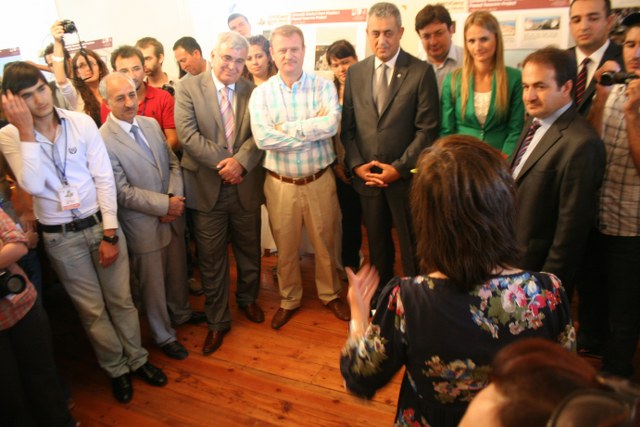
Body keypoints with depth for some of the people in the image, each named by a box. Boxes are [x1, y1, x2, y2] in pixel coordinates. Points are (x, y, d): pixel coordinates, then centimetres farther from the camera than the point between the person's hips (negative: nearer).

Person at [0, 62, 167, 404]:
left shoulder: (82, 122, -7)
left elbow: (104, 178, -6)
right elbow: (34, 186, -21)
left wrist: (110, 233, -8)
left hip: (100, 223, 1)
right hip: (60, 237, 0)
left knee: (121, 299, 13)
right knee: (92, 310, 13)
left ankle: (137, 359, 35)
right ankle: (116, 368, 34)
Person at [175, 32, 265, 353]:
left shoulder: (252, 92, 5)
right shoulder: (189, 88, -3)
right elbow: (188, 134, -13)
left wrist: (241, 161, -20)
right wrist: (223, 164, -17)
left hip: (246, 186, 3)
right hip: (207, 188, -2)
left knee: (249, 250, 18)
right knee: (211, 259, 8)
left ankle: (247, 299, 44)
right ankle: (217, 321, 25)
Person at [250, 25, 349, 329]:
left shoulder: (323, 86, -3)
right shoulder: (261, 93, -3)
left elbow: (332, 124, -20)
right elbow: (262, 138, -18)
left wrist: (286, 129, -18)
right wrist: (313, 130, -17)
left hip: (320, 180, 0)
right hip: (280, 183, 1)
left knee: (325, 242, 15)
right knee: (285, 247, 15)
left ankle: (330, 294, 38)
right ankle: (289, 300, 37)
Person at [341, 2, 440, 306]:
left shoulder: (421, 72, -5)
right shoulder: (355, 73, 7)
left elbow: (427, 129, -9)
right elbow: (347, 126, 7)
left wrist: (399, 168, -14)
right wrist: (357, 165, -5)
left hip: (406, 177, -3)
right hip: (367, 176, 4)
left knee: (412, 249, 8)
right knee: (377, 247, 17)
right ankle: (380, 300, 33)